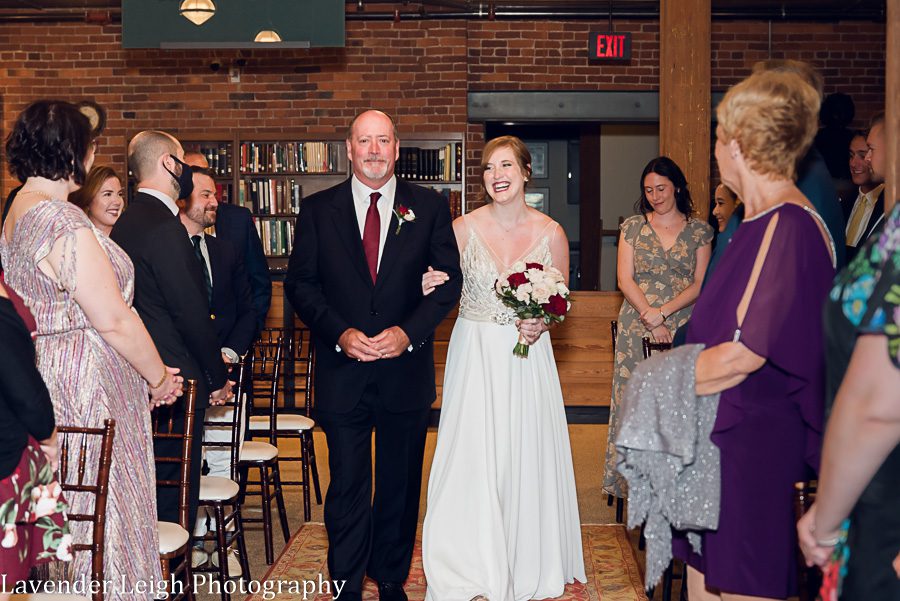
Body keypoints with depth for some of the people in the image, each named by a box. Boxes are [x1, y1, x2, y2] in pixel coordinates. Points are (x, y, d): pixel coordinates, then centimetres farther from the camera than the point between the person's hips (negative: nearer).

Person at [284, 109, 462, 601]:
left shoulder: (430, 207, 3)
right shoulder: (317, 210, 3)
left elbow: (449, 280, 1)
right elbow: (300, 283, 1)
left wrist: (410, 332, -13)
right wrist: (339, 334, -13)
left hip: (406, 371, 1)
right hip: (342, 372, -1)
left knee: (401, 486, 13)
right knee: (347, 487, 5)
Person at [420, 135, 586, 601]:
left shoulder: (551, 233, -2)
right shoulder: (464, 228, -4)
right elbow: (435, 286, 4)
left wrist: (542, 323, -11)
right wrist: (429, 286, -19)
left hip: (528, 356, 1)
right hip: (475, 354, -1)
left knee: (525, 455, 5)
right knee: (471, 457, -2)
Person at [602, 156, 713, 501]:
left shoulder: (700, 231, 6)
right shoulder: (633, 227, 7)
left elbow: (700, 284, -1)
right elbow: (625, 280, 1)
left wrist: (662, 312, -13)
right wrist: (649, 318, -11)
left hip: (683, 328, 0)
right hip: (636, 328, 1)